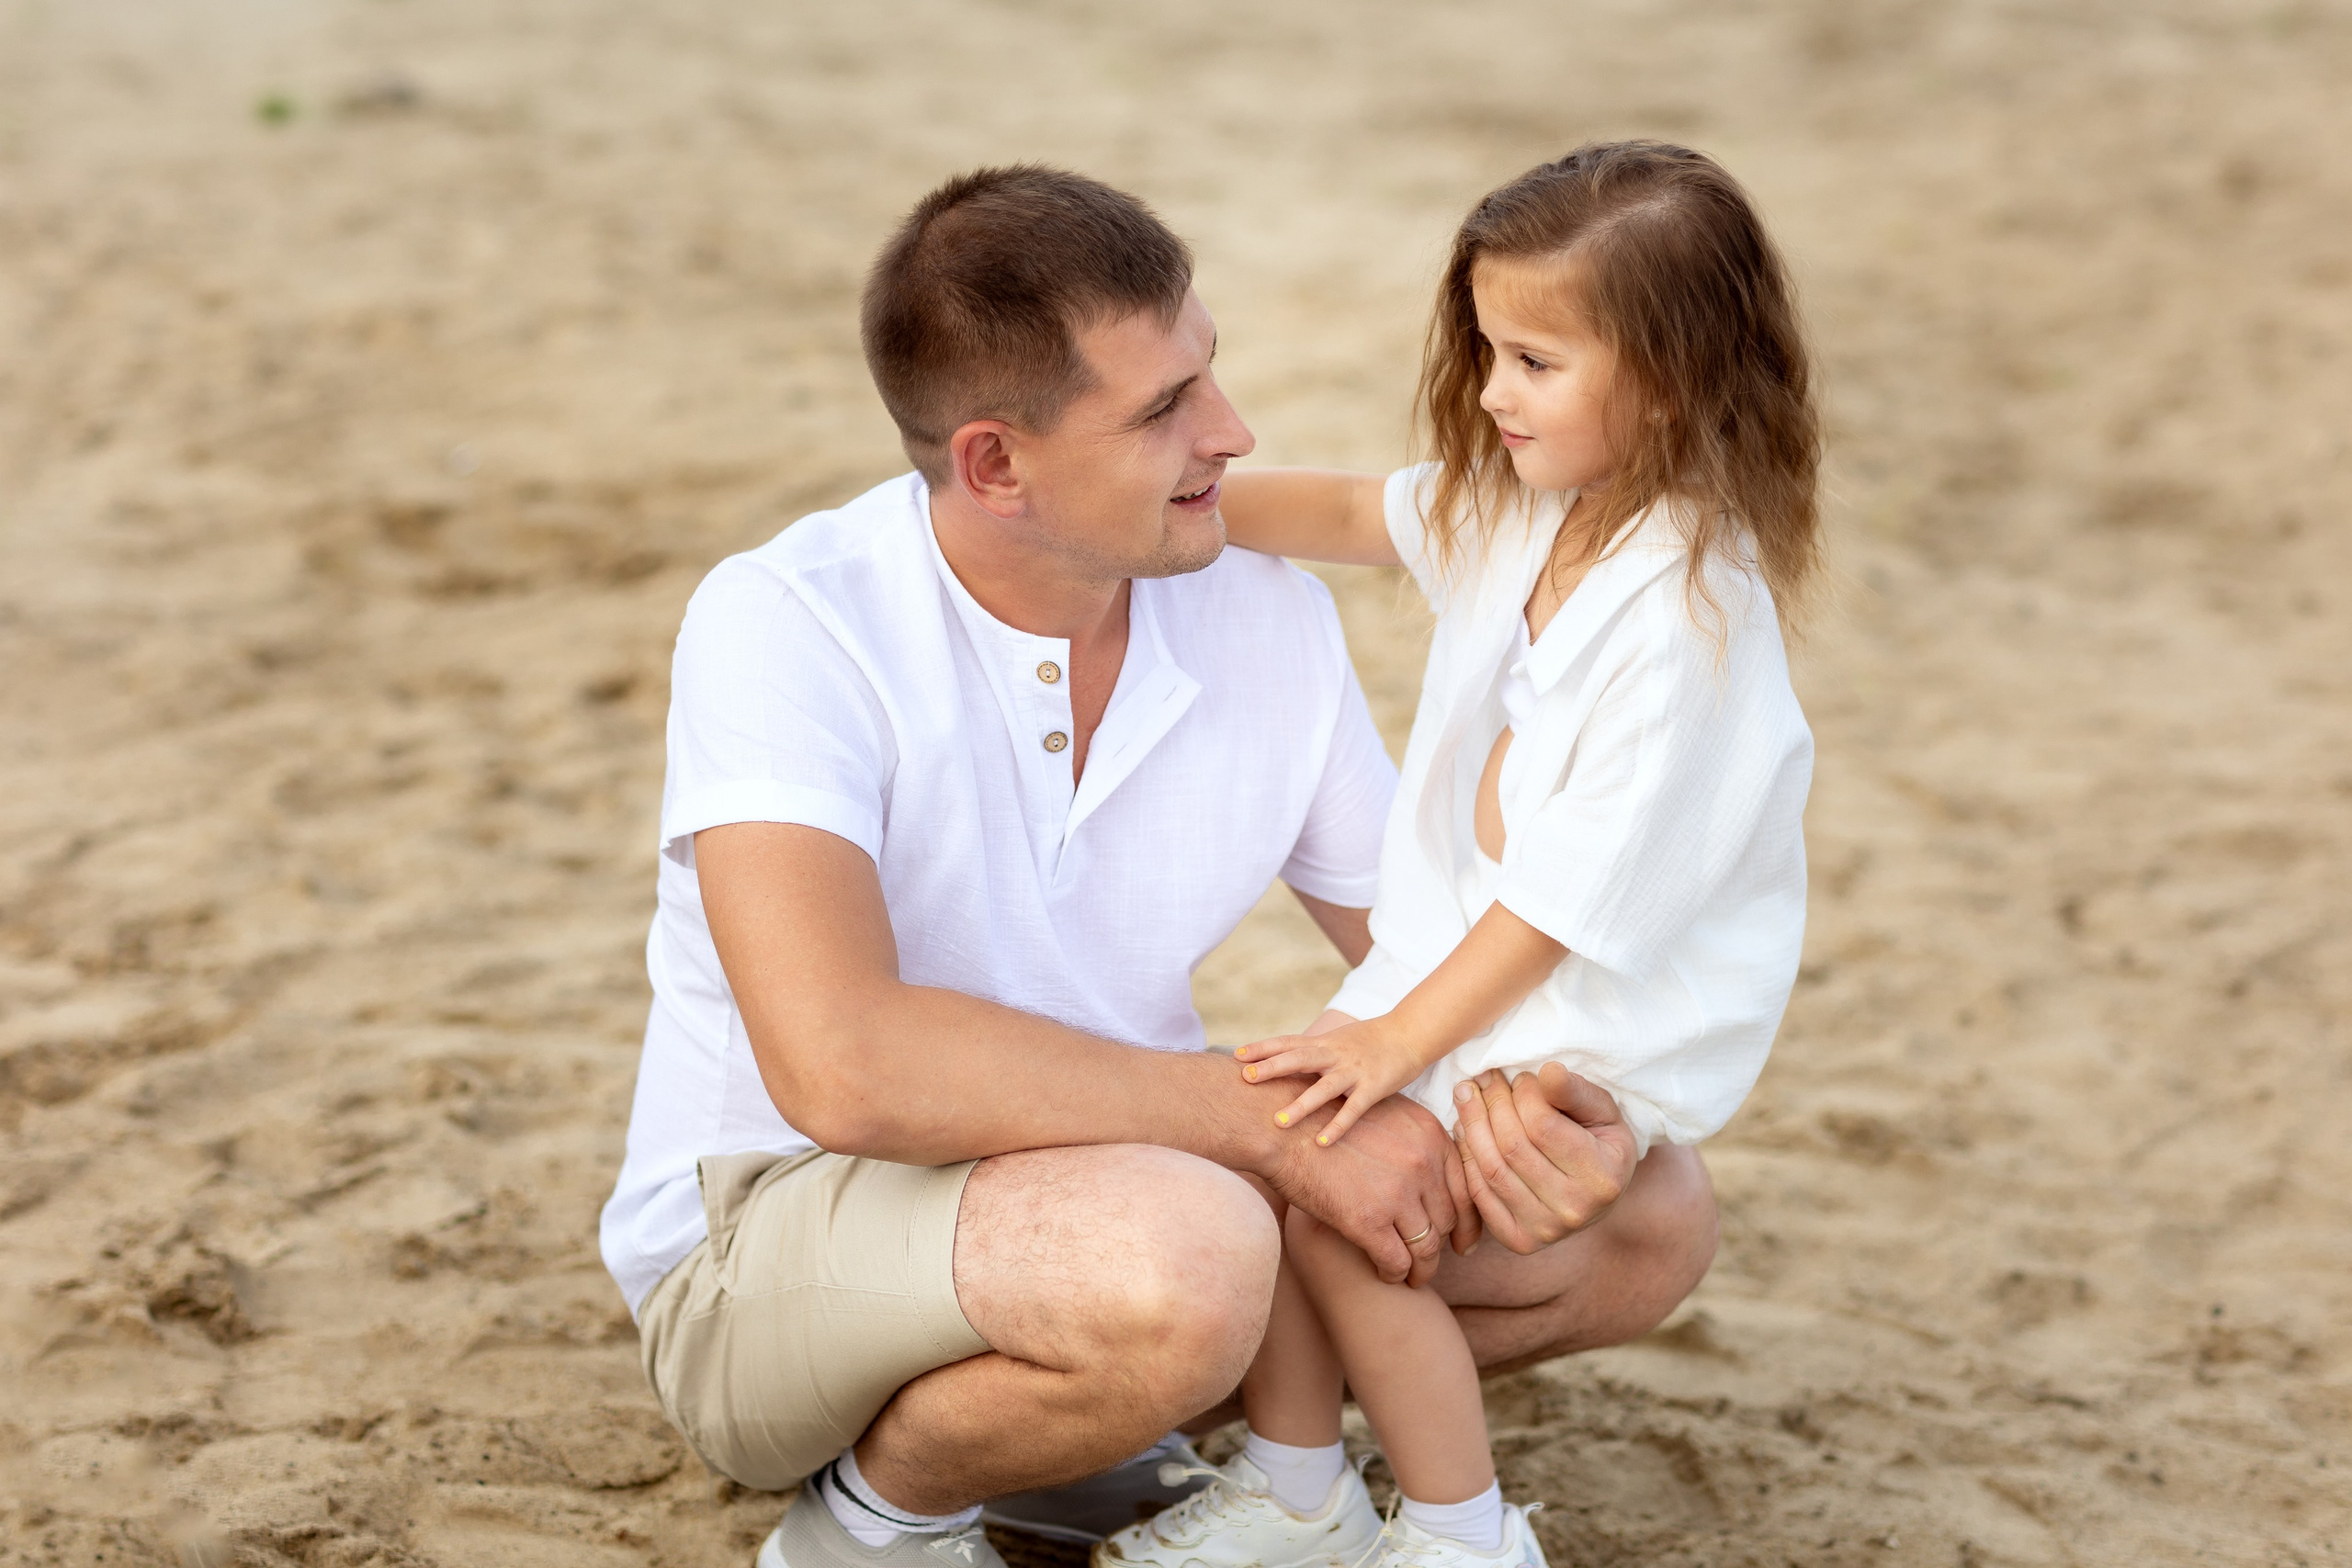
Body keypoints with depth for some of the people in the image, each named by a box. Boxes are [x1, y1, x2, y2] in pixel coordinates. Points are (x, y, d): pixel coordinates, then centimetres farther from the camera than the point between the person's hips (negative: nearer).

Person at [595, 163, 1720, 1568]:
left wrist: (1544, 1111, -20)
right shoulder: (785, 625, -23)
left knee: (1649, 1216, -2)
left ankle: (1067, 1431, 6)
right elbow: (842, 1063, -36)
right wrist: (1280, 1123, -32)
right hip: (771, 1240, -7)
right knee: (1175, 1260, -39)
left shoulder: (1269, 618, -6)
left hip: (1110, 1177, 7)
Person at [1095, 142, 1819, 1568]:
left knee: (1340, 1209, -15)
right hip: (1465, 956, 8)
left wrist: (1404, 1037, -20)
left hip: (1601, 1021, -8)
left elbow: (1581, 886, -24)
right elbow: (1350, 515, 16)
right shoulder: (1525, 504, 1)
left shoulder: (1688, 609, -25)